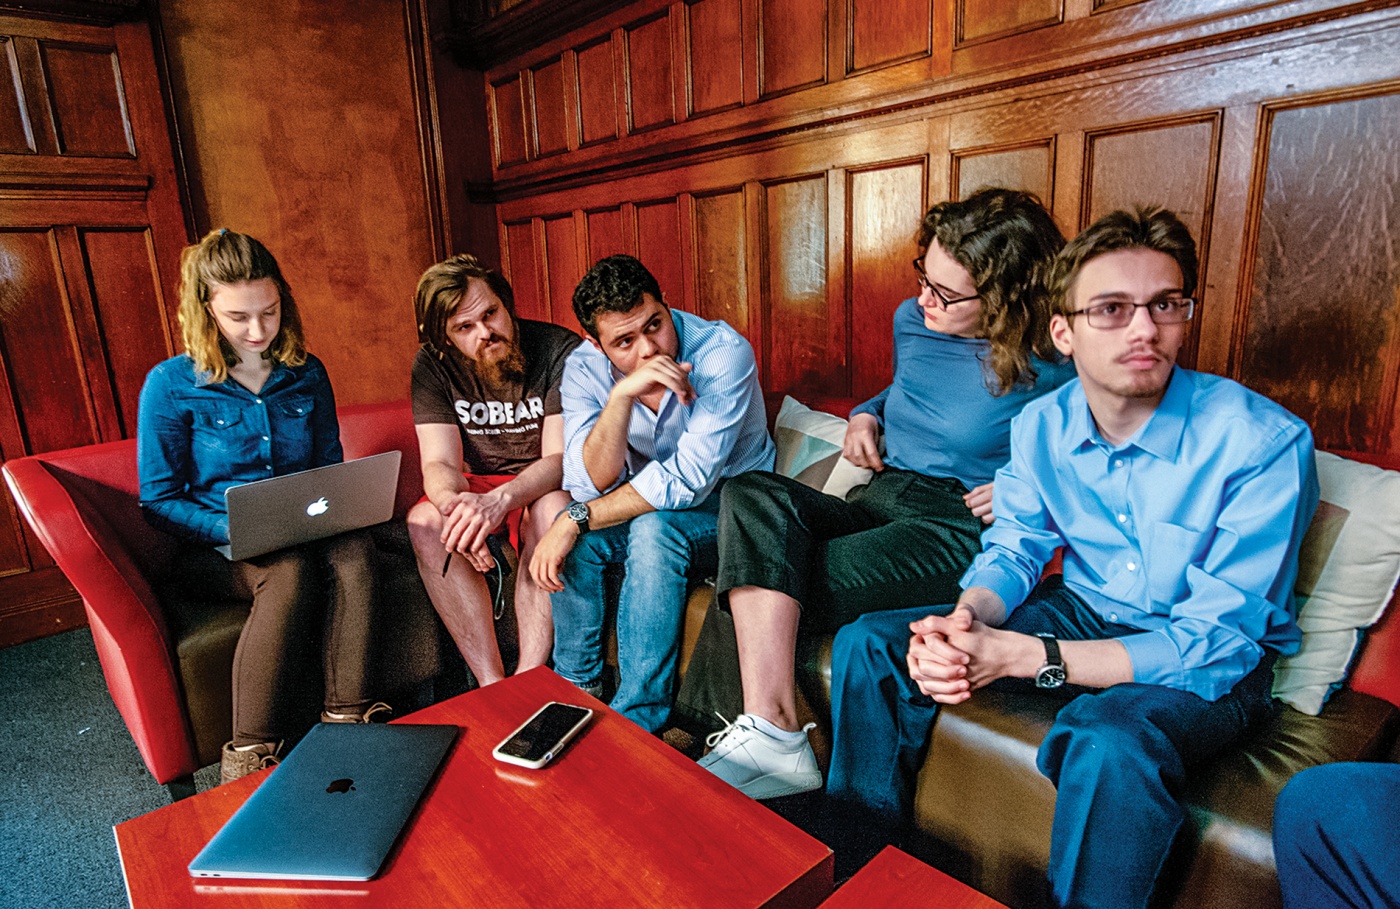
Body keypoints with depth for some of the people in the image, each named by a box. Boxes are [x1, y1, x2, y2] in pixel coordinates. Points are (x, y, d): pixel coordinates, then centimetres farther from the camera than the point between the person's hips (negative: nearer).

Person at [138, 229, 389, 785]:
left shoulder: (306, 375, 6)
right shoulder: (171, 385, -5)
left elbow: (330, 469, 15)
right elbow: (159, 500, -3)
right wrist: (234, 530, -20)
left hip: (303, 536, 3)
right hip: (213, 549, -3)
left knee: (353, 549, -32)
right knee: (291, 572, -36)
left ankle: (347, 720, -30)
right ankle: (247, 758, -30)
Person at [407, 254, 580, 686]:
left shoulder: (559, 350, -17)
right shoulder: (432, 365, -6)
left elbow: (561, 457, -23)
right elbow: (440, 463, -11)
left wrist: (501, 499, -43)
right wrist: (454, 500, -37)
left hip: (545, 487, -3)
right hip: (479, 484, 3)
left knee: (552, 508, -36)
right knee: (423, 521, -26)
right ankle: (492, 685, -23)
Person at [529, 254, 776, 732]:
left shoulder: (724, 353, -25)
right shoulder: (585, 368, -12)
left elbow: (687, 480, -30)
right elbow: (591, 484, -22)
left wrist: (577, 519, -29)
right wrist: (621, 395, -37)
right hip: (650, 505, 4)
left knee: (653, 530, -33)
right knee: (575, 537, -24)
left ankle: (636, 724, -19)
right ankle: (577, 691, 0)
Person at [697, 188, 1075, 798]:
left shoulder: (1051, 365, -7)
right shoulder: (912, 320, 11)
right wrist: (867, 414, 11)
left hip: (962, 529, -6)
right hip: (879, 503, 7)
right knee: (751, 493, -26)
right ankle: (772, 734, -33)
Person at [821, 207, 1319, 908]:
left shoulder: (1263, 442, -23)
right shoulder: (1041, 424, -7)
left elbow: (1217, 639, -24)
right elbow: (1014, 548, 2)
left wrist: (1025, 656, -34)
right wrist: (967, 617, -23)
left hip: (1218, 660, -4)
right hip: (1082, 612, 5)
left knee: (1108, 742, -41)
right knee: (868, 645, -6)